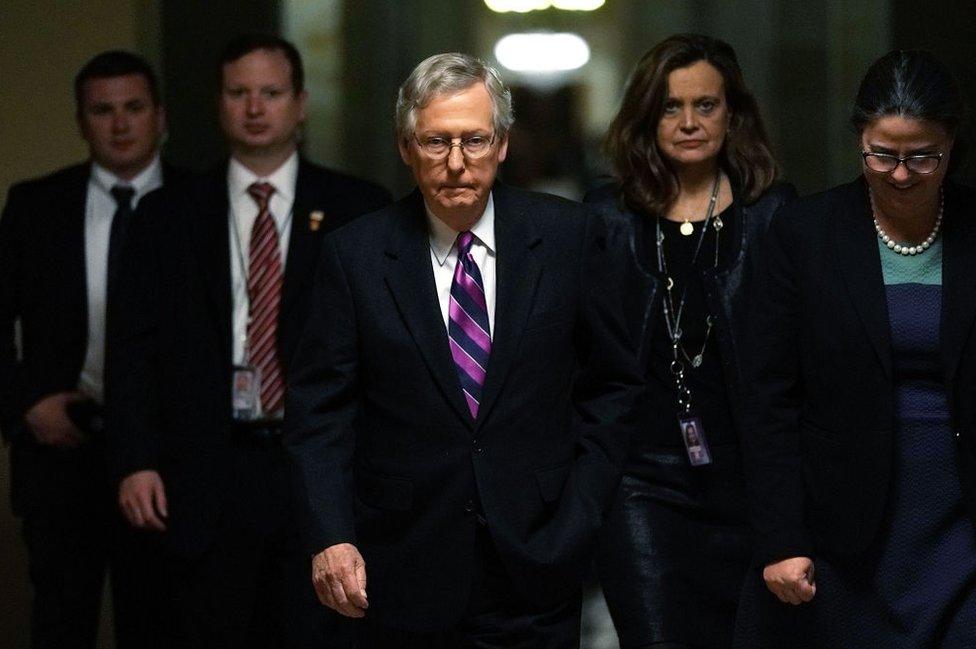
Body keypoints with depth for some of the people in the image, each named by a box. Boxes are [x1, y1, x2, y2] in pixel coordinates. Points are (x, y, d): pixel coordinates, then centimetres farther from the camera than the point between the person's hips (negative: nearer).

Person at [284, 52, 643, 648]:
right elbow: (320, 408, 0)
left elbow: (613, 382, 6)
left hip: (538, 560, 0)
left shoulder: (567, 236, 0)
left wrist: (581, 511, -1)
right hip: (405, 571, 0)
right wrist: (331, 537, -10)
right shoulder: (355, 256, -1)